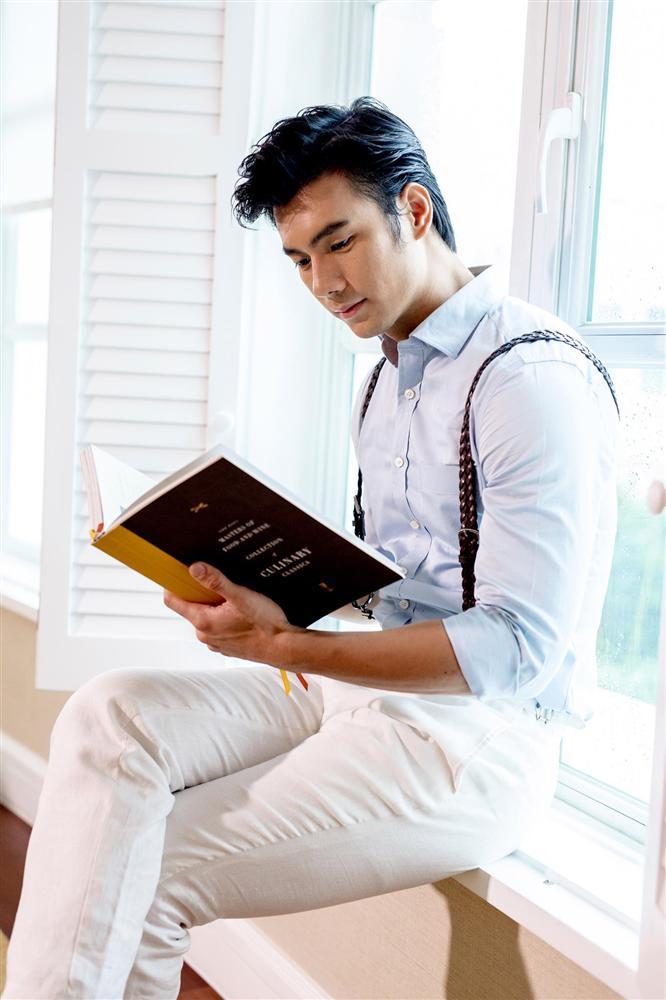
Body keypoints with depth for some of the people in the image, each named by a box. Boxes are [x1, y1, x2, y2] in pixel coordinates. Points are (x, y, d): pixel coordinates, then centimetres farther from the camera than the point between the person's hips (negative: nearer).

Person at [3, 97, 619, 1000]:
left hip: (475, 732, -8)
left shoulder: (534, 378, -15)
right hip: (361, 684, 8)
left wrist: (285, 647, -26)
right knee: (112, 714, -15)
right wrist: (268, 586, 0)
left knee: (143, 879, -16)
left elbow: (515, 650, -21)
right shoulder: (393, 376, 15)